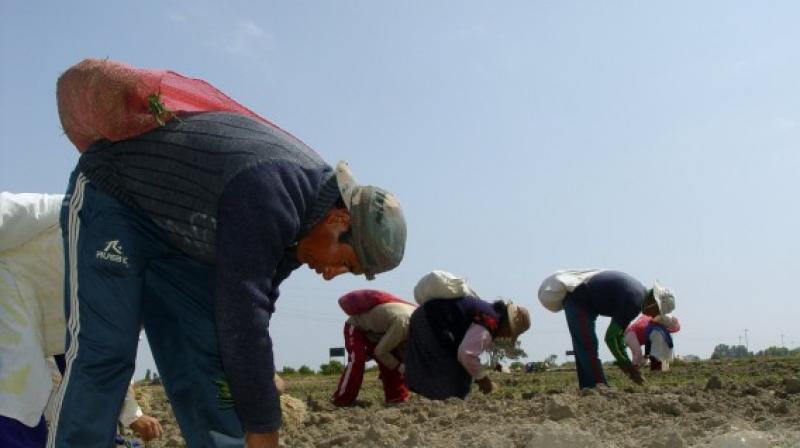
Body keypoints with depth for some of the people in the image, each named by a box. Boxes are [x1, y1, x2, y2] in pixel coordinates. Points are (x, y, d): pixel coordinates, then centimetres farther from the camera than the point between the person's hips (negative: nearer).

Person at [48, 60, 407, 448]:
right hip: (109, 196, -8)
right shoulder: (271, 190, -34)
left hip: (179, 236, 8)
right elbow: (241, 316, -35)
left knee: (207, 362, -4)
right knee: (102, 355, -19)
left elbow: (256, 308, 3)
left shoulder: (301, 217, -4)